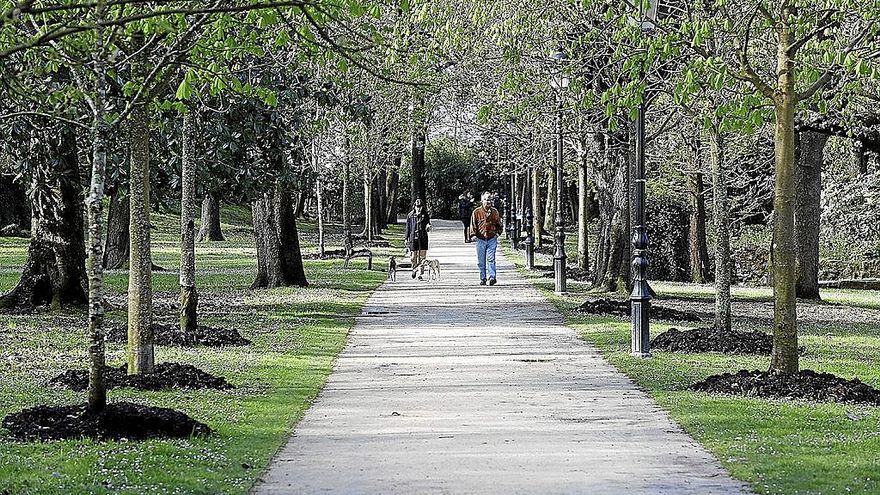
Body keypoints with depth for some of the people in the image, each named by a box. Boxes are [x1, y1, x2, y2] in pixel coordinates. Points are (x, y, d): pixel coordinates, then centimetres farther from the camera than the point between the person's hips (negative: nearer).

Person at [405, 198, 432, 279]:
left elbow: (428, 224, 8)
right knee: (414, 256, 3)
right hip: (413, 238, 0)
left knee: (422, 256, -5)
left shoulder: (425, 215, 6)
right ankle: (414, 269, 30)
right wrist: (406, 238, 7)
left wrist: (428, 227, -17)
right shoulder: (410, 216, 5)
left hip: (423, 238, 0)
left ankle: (420, 274, -2)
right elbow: (408, 228, 9)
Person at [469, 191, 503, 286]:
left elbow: (499, 224, 19)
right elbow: (473, 224, 1)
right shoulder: (477, 212, 3)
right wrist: (473, 235, -12)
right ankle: (483, 278, 12)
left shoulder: (495, 212, 9)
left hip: (492, 239, 0)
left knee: (490, 258, -12)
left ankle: (492, 276, -15)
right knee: (481, 261, 4)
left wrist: (497, 233, 3)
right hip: (480, 239, 0)